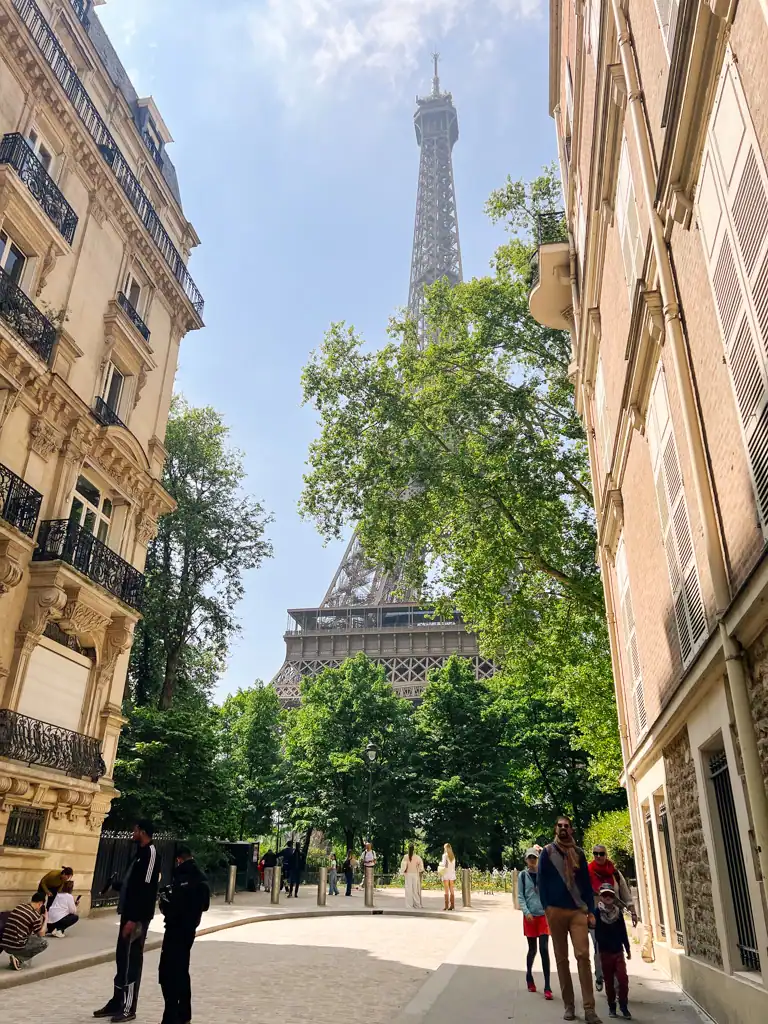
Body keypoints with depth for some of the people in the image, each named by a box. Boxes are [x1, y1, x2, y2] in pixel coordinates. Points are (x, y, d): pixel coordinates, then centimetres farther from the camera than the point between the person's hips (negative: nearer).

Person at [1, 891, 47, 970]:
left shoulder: (19, 906, 7)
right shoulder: (35, 915, -11)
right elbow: (40, 934, 2)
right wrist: (45, 919, 14)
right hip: (16, 947, -7)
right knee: (44, 943, 8)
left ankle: (17, 957, 14)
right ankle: (19, 959, -3)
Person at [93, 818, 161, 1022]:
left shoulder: (151, 853, -16)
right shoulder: (141, 852, 14)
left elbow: (146, 888, -21)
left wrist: (134, 919, -22)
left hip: (138, 916, -9)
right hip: (129, 913, 9)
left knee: (132, 960, -1)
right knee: (122, 958, 15)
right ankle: (117, 1002, 25)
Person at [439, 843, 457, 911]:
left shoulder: (445, 855, -7)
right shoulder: (453, 856, 10)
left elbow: (444, 864, -16)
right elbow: (454, 866, 12)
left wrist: (440, 863, 5)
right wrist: (454, 877, 17)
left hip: (446, 874, -5)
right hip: (452, 874, 5)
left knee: (446, 891, -3)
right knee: (452, 891, 8)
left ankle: (446, 906, -6)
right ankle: (452, 905, 6)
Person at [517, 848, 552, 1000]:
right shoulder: (522, 875, 1)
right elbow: (520, 897, 0)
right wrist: (526, 912, -13)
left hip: (544, 915, 0)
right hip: (530, 916, 0)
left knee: (544, 949, -7)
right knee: (532, 949, 9)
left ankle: (547, 987, -4)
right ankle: (529, 976, 33)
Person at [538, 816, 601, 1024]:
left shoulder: (578, 853, 10)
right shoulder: (547, 852, 4)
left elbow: (586, 883, 11)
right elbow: (542, 881, 2)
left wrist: (591, 910, 4)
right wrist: (546, 907, -7)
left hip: (578, 910, 1)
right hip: (556, 911, -1)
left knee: (583, 955, -9)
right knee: (561, 958, 5)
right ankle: (569, 1005, 14)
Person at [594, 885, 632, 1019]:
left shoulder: (618, 912, 4)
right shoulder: (597, 913, -6)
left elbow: (623, 932, 10)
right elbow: (597, 932, -8)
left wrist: (628, 949, 12)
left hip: (618, 951, 2)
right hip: (605, 952, -2)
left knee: (623, 979, -7)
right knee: (609, 981, 5)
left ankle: (624, 1005, 6)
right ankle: (612, 1006, 18)